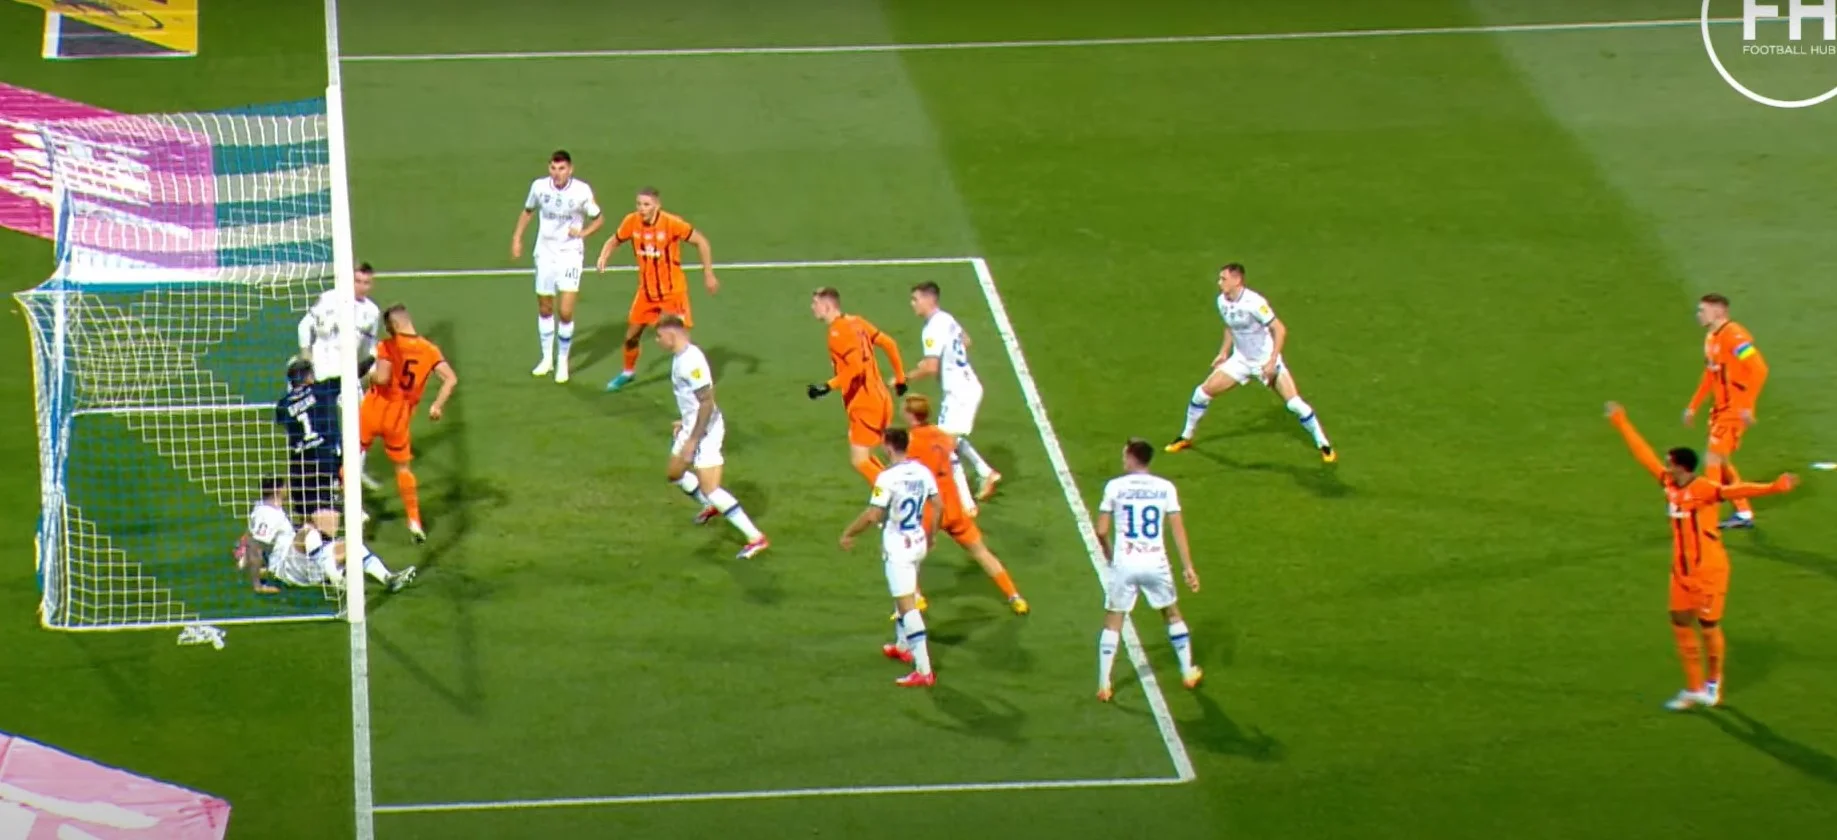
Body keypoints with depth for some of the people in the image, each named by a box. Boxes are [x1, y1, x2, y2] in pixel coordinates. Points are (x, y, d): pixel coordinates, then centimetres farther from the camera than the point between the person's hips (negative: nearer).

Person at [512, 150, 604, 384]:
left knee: (565, 312, -10)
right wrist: (517, 237, 7)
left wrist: (583, 233, -17)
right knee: (544, 309, 12)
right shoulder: (539, 187, -7)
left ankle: (563, 362, 8)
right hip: (545, 253, 3)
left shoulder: (582, 191, -14)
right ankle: (547, 358, 30)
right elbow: (528, 211, 13)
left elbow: (599, 219, 0)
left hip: (570, 254, -3)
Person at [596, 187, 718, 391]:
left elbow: (702, 242, -12)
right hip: (646, 290, 4)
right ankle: (628, 372, 35)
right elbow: (614, 241, 8)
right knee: (631, 334, 11)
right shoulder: (632, 222, -10)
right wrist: (604, 256, -14)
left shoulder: (671, 223, -22)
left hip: (672, 291, -4)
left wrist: (708, 275, -11)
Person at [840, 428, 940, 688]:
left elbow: (872, 515, -22)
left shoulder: (888, 478, -22)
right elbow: (936, 505, 9)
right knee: (906, 596, 30)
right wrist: (930, 535, 26)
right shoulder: (922, 471, 0)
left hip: (898, 548, -8)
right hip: (918, 543, 8)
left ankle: (924, 671, -12)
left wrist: (848, 534, -7)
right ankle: (902, 646, 48)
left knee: (907, 606, -8)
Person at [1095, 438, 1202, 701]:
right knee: (1173, 615, 23)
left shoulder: (1115, 487, -4)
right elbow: (1178, 529, -3)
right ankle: (1188, 673, 31)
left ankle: (1104, 685, 3)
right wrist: (1188, 567, 1)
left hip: (1125, 563, -1)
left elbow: (1101, 531, -4)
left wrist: (1109, 556, 14)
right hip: (1156, 563, 1)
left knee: (1113, 621, 8)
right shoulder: (1165, 488, -1)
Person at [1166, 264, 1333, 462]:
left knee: (1294, 403, -13)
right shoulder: (1222, 301, -5)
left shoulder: (1254, 303, -27)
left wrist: (1272, 362, -26)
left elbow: (1280, 329, -22)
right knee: (1203, 392, 0)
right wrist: (1224, 352, 10)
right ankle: (1186, 437, 20)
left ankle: (1323, 444, 4)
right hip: (1240, 360, 6)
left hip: (1266, 362, -6)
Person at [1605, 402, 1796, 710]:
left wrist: (1774, 487, -52)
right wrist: (1621, 423, 19)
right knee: (1681, 625, 9)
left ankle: (1713, 684, 26)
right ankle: (1694, 689, 19)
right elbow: (1644, 454, 10)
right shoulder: (1670, 484, -1)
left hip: (1709, 571, -7)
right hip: (1682, 570, 7)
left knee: (1708, 627, 5)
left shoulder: (1704, 490, -22)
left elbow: (1736, 490, -37)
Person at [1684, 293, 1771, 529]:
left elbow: (1759, 369, -23)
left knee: (1713, 461, -10)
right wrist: (1693, 406, 22)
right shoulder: (1711, 339, 12)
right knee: (1721, 462, 15)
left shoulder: (1734, 336, -18)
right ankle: (1744, 513, 23)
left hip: (1735, 410, -10)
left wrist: (1748, 406, -24)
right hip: (1720, 408, 10)